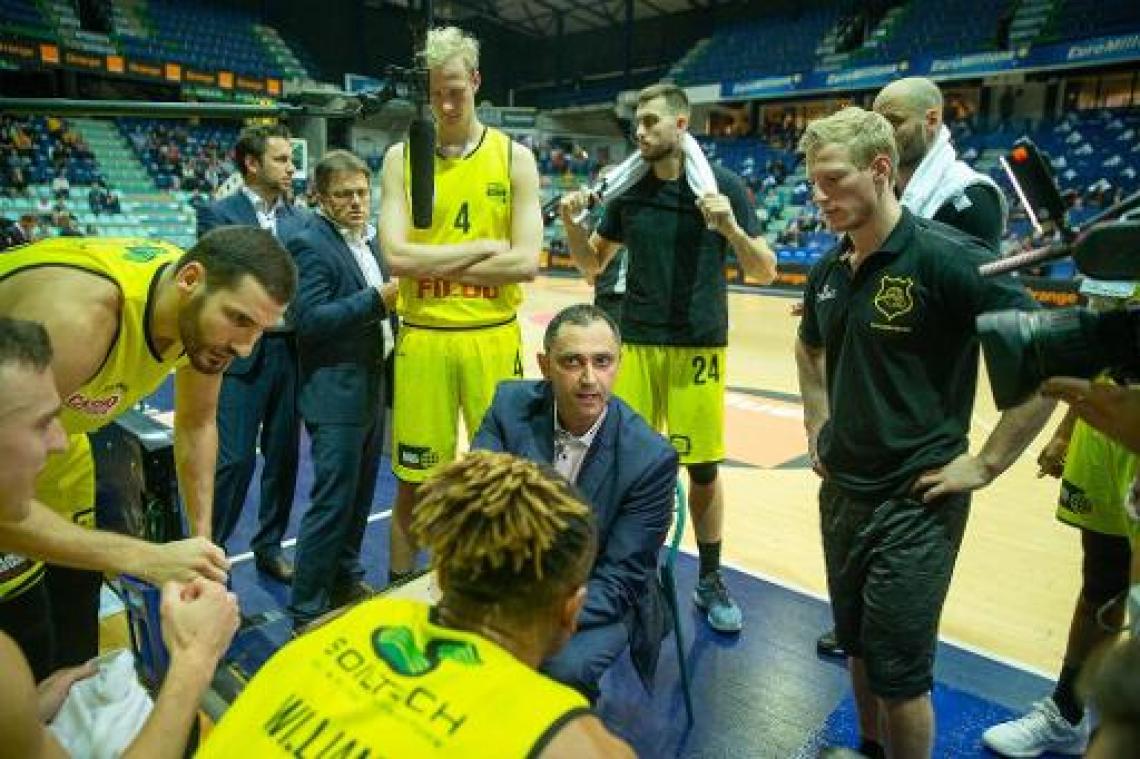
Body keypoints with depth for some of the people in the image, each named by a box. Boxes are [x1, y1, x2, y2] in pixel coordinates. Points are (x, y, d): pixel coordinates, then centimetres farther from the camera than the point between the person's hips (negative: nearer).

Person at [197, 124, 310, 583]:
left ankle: (269, 546, 27)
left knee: (284, 455, 11)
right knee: (234, 460, -3)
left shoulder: (302, 219, 9)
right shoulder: (217, 215, -1)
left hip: (291, 350, 4)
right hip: (241, 353, -4)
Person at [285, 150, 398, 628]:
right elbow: (308, 320, -21)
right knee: (332, 503, -3)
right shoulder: (310, 244, -12)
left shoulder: (371, 239, 12)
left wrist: (396, 298, 2)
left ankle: (345, 581, 34)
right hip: (337, 396, -8)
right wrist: (376, 299, -25)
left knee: (359, 497, 17)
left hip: (373, 388, 8)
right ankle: (305, 611, 11)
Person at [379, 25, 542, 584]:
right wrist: (483, 248, -10)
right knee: (414, 481, 10)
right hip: (422, 338, 0)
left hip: (493, 337, 0)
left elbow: (526, 262, -8)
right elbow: (396, 256, -10)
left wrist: (434, 263, -9)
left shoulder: (514, 157, 2)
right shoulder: (402, 157, 4)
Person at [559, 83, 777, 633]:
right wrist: (571, 222, -6)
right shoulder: (629, 190, 6)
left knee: (703, 470, 5)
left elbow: (765, 273, -5)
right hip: (635, 345, 3)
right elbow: (592, 265, 13)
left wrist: (730, 228, -23)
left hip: (699, 349, -2)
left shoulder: (724, 185, -3)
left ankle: (710, 581, 24)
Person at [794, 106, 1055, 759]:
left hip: (914, 503, -7)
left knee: (900, 672, 6)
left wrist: (987, 463, -17)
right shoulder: (829, 270, 5)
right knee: (859, 647, 22)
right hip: (841, 493, 7)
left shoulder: (945, 257, -17)